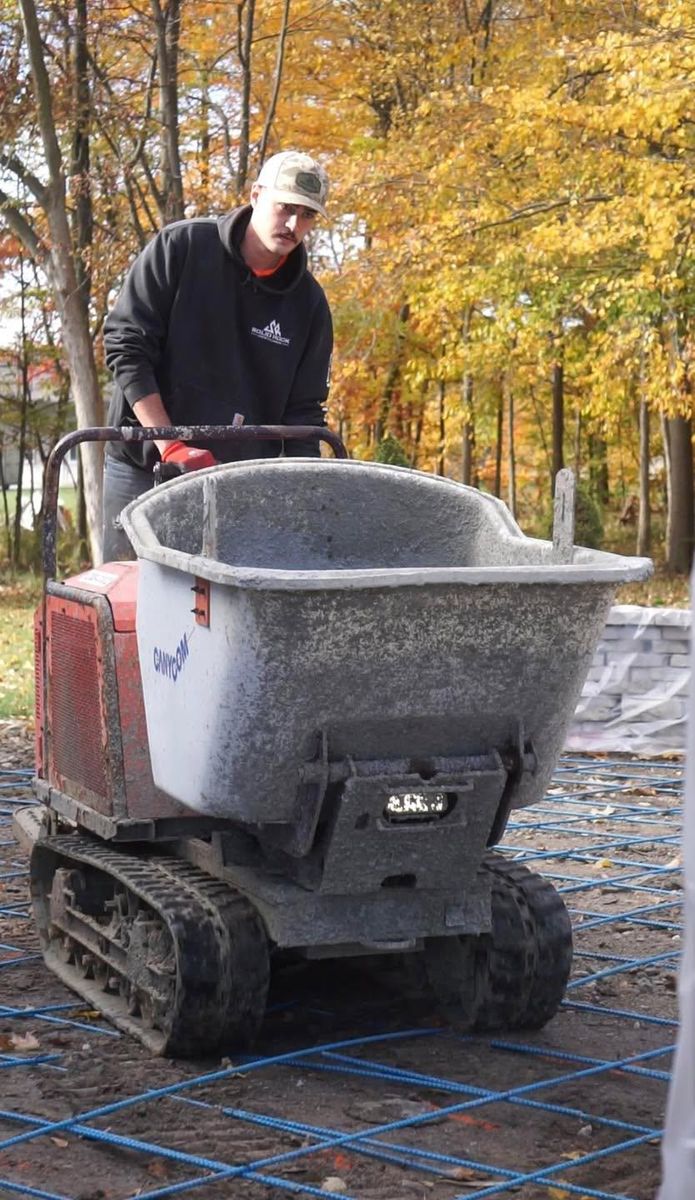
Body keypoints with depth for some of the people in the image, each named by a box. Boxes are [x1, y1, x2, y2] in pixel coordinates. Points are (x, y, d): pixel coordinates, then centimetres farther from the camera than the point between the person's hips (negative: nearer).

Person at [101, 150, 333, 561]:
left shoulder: (309, 303, 3)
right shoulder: (181, 247, -6)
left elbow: (303, 411, 5)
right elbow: (126, 344, -9)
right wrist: (171, 446, -16)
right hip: (144, 467, -2)